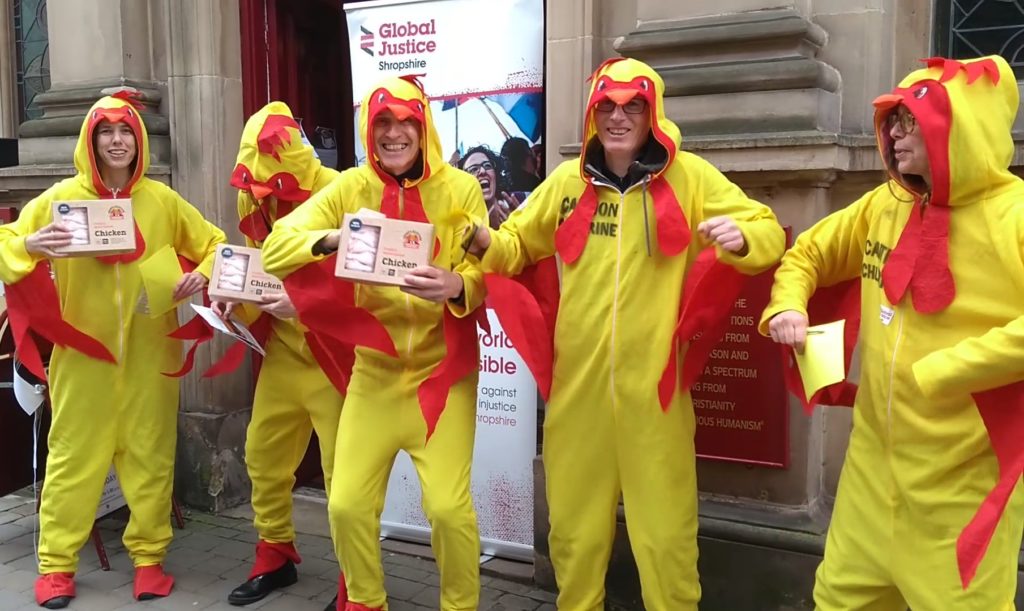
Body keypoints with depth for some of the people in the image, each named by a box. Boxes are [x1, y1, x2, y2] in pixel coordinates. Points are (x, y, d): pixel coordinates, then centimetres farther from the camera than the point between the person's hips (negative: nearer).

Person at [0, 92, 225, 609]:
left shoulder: (162, 200, 4)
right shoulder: (61, 197, 0)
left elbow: (215, 245, 11)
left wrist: (201, 275, -10)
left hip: (149, 353, 1)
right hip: (83, 353, -1)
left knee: (150, 455, 7)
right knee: (73, 456, 5)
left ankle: (149, 557, 21)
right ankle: (56, 564, 18)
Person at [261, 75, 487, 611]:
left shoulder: (460, 188, -5)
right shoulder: (351, 188, -1)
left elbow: (487, 275, -9)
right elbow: (275, 247, -9)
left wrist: (457, 287, -31)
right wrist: (330, 238, -29)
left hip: (443, 372, -2)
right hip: (374, 372, 2)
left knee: (448, 506, -8)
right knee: (347, 504, 2)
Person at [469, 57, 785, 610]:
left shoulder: (689, 176, -1)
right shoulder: (567, 180, 7)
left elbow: (769, 234, -1)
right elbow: (518, 245, 16)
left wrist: (741, 237, -24)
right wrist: (487, 242, -6)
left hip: (653, 384, -2)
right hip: (577, 383, 3)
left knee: (665, 533, 9)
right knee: (573, 527, 17)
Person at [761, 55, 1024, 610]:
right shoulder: (883, 206, 5)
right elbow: (809, 253, 19)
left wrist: (940, 372, -24)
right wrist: (788, 304, 0)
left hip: (966, 473, -5)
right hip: (874, 459, 6)